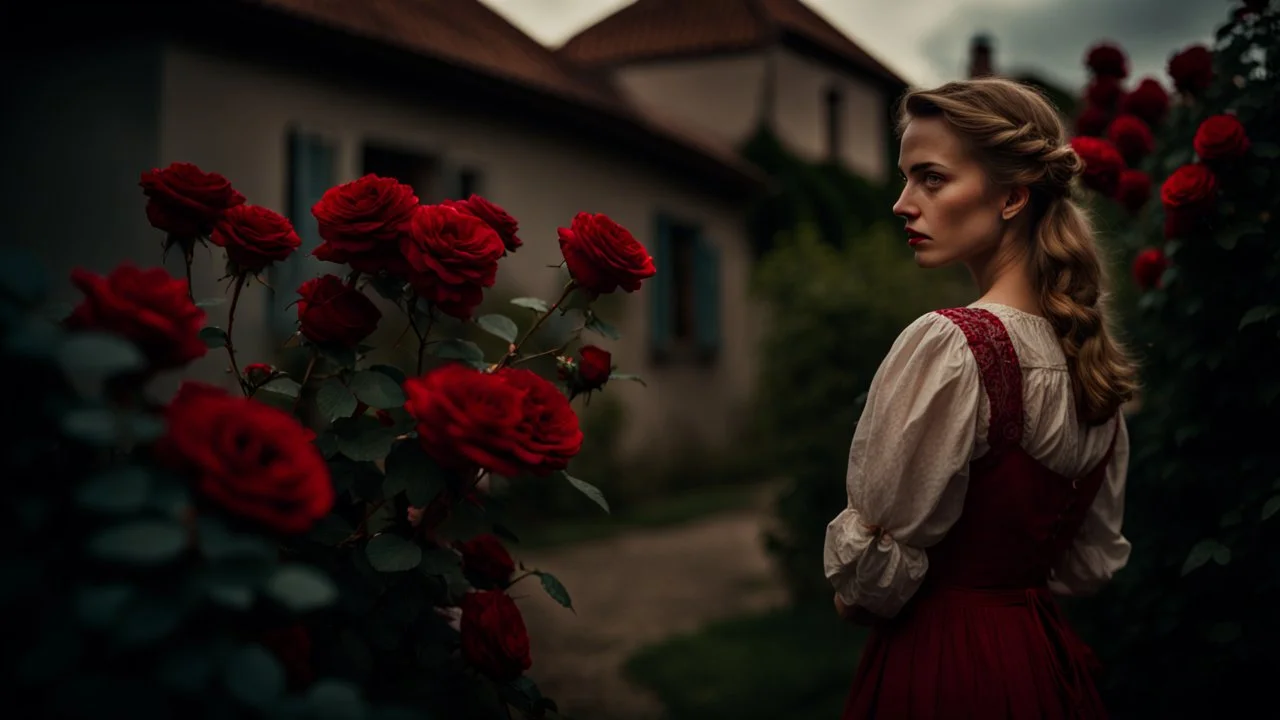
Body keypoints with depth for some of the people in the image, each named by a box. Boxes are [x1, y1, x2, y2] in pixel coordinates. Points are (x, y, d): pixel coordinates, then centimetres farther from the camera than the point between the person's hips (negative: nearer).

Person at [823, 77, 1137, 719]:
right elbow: (1094, 563, 11)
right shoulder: (1089, 350, 1)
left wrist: (853, 598, 2)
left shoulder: (948, 346, -23)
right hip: (1048, 661, 7)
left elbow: (870, 568, -18)